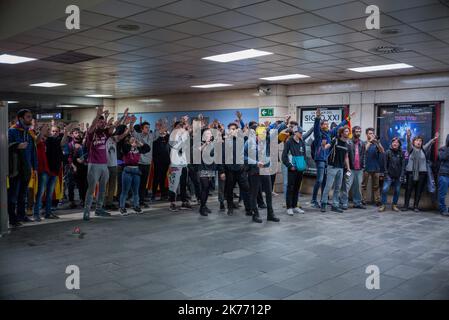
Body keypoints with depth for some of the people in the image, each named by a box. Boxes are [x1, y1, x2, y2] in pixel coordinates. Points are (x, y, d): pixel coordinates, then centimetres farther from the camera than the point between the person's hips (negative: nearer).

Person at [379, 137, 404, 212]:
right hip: (389, 176, -2)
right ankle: (383, 205, 0)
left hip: (398, 176, 2)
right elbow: (385, 164, 0)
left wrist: (401, 175, -3)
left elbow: (402, 165, 5)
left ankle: (394, 205, 19)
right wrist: (386, 173, -7)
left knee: (397, 191, 6)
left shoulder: (401, 153, 5)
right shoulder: (388, 152, 1)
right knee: (385, 189, -10)